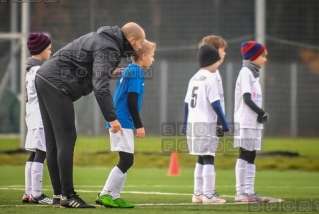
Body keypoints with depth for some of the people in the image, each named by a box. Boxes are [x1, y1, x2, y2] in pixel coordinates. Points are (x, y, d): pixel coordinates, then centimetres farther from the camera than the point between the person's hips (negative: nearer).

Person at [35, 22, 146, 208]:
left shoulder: (104, 38, 15)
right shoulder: (108, 48, -15)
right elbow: (100, 85, -25)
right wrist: (112, 118, -27)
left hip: (45, 78, 10)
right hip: (57, 85, -10)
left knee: (54, 142, 10)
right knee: (66, 139, -9)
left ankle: (58, 194, 12)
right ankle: (68, 196, -9)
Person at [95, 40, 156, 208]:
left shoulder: (127, 71, 17)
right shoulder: (136, 72, -10)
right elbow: (132, 101, -17)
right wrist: (139, 125, -14)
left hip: (118, 122, 10)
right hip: (124, 123, -10)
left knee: (125, 161, 12)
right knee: (126, 161, -11)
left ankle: (114, 197, 12)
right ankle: (105, 194, -13)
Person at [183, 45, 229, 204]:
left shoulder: (194, 78, 15)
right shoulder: (210, 78, -9)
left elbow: (187, 104, 16)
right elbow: (215, 104, -13)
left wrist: (186, 124, 21)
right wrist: (225, 124, -9)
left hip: (193, 124, 8)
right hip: (206, 124, -8)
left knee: (201, 159, 16)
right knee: (208, 159, -7)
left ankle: (198, 194, 17)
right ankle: (208, 195, -11)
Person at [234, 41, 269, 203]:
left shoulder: (253, 73, 19)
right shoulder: (246, 72, -9)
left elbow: (254, 99, 14)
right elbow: (247, 98, -16)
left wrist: (260, 114, -1)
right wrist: (261, 112, -16)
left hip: (254, 122, 9)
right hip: (245, 122, -9)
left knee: (251, 157, 9)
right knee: (244, 156, -8)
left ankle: (249, 192, 11)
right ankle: (240, 193, -8)